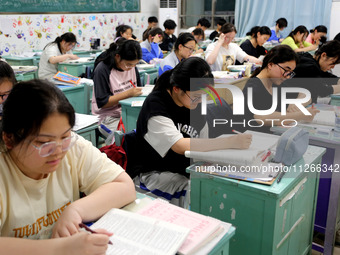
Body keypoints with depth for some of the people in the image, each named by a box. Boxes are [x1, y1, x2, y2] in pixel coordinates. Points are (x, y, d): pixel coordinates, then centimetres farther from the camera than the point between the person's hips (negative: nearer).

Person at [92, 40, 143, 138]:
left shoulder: (132, 67, 6)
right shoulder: (102, 70, -14)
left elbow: (139, 89, 18)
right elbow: (102, 103, -15)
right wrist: (128, 94, -21)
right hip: (109, 118, -7)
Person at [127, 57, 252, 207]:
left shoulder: (196, 106, 5)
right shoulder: (155, 104, -17)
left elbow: (206, 144, 11)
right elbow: (181, 146, -30)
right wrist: (231, 142, -30)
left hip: (185, 171, 6)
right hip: (152, 173, -6)